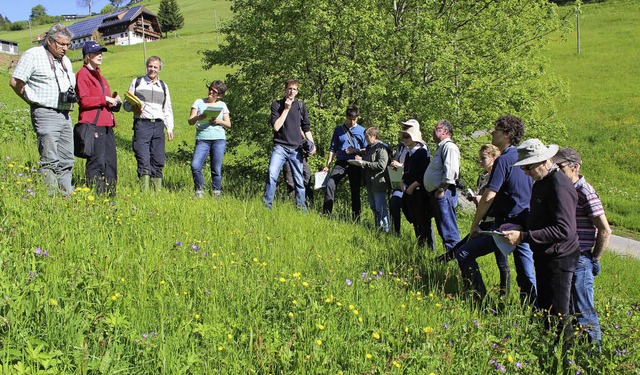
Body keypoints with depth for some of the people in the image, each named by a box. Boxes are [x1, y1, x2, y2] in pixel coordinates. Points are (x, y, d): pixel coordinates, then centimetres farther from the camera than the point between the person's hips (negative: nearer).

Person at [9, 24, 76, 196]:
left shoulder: (66, 61, 19)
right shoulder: (34, 55, -3)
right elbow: (15, 82, -6)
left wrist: (72, 95, 8)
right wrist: (35, 100, -3)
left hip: (65, 115, 7)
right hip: (45, 114, -7)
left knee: (67, 160, 8)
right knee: (50, 161, -9)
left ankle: (67, 196, 14)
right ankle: (51, 197, -7)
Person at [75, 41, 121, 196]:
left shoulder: (100, 76, 26)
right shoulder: (82, 74, -2)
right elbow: (84, 101, -14)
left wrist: (115, 101, 9)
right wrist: (105, 99, -12)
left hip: (107, 125, 9)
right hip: (93, 124, -9)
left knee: (111, 162, 8)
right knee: (97, 161, -11)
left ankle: (110, 194, 13)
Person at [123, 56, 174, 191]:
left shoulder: (163, 86, 19)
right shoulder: (136, 82, 11)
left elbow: (168, 110, 21)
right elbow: (126, 104, 12)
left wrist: (170, 128, 10)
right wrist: (134, 108, -11)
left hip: (158, 125, 3)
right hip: (142, 124, -3)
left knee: (158, 161, 1)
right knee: (143, 160, -12)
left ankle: (158, 191, 5)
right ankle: (145, 192, -14)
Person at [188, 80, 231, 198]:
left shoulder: (222, 105, 14)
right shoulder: (199, 102, 12)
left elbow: (228, 124, 12)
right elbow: (190, 121, 6)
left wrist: (219, 121, -7)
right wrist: (198, 117, -15)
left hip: (219, 140, 0)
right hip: (202, 139, 0)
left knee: (216, 169, -2)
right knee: (195, 166, -15)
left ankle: (216, 193, 11)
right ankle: (199, 191, 3)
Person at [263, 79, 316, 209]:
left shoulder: (301, 106, 10)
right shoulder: (276, 105, 3)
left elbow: (306, 128, 16)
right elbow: (276, 126, -9)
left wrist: (312, 144, 5)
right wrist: (286, 109, -9)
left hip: (296, 148, 3)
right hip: (280, 147, -2)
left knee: (299, 180, 4)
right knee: (272, 174, -20)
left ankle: (301, 208, 15)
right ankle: (267, 205, -13)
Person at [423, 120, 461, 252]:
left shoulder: (449, 147, -13)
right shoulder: (441, 147, 22)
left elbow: (451, 171, -24)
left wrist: (441, 190, -22)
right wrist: (436, 191, 21)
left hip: (444, 194, -11)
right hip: (436, 194, 11)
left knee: (448, 226, -9)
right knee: (442, 226, 14)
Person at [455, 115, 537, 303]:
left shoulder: (503, 160, -14)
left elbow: (488, 198, -18)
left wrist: (474, 225, -8)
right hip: (526, 224, 9)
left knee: (464, 254, -2)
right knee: (527, 276, 13)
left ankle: (481, 301, -3)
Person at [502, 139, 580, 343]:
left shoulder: (560, 187, -22)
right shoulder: (541, 182, 10)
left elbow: (564, 230, -29)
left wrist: (523, 236, -29)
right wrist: (518, 227, 5)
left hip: (558, 259, -10)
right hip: (544, 257, 10)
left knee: (558, 314, -2)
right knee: (544, 309, 19)